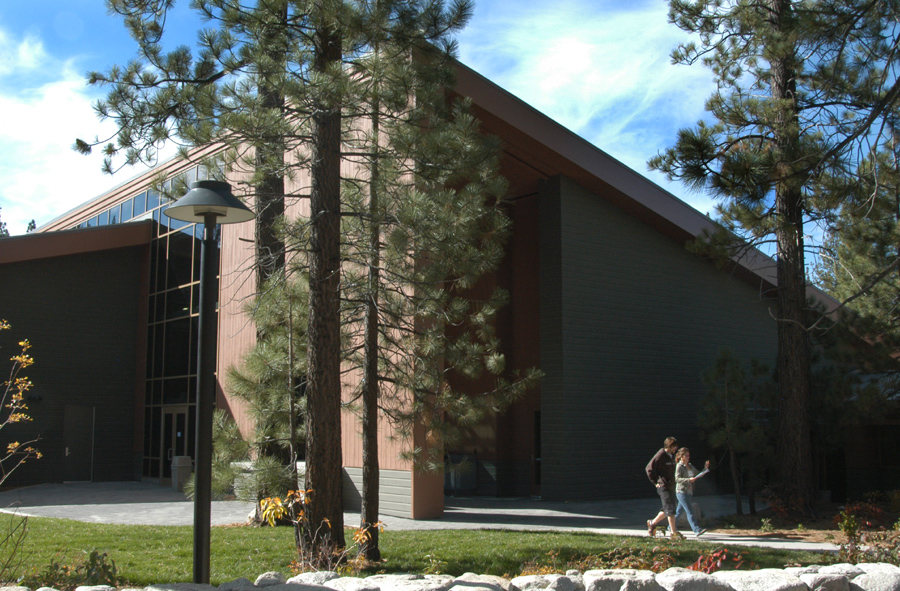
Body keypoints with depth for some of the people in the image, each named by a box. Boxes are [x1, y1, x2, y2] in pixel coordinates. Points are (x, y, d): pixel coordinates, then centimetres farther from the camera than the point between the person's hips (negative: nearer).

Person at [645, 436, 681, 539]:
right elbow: (649, 468, -12)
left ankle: (652, 523, 29)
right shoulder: (660, 456, -13)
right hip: (663, 486, -9)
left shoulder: (672, 456, 13)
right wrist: (656, 482, -11)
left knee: (667, 509, 13)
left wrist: (673, 481, 17)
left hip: (671, 487, 9)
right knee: (670, 509, -10)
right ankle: (674, 532, -9)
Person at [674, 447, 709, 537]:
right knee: (690, 512, -16)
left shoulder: (690, 466, 16)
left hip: (689, 492, 8)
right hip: (681, 492, -8)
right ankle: (697, 530, -24)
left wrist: (705, 469, 5)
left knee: (679, 511, 14)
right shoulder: (679, 466, -8)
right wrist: (689, 480, -28)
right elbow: (677, 479, -18)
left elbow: (698, 475, 21)